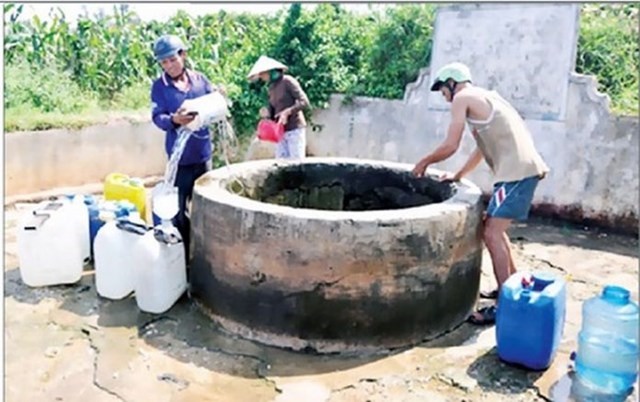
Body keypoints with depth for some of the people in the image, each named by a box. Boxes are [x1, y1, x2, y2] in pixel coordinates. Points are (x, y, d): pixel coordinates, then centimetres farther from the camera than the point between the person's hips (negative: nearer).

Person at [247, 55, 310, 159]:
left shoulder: (287, 81, -6)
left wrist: (287, 112, -22)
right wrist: (267, 113, -5)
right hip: (281, 131, 7)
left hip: (295, 129, -7)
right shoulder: (271, 88, 14)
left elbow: (304, 102, -12)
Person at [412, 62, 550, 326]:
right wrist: (458, 176, 30)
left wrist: (425, 162, 9)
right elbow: (483, 147, 27)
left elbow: (450, 146, -7)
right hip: (522, 167, 10)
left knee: (491, 233, -9)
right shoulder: (482, 98, 25)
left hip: (517, 170, -10)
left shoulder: (462, 98, -4)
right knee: (494, 228, 20)